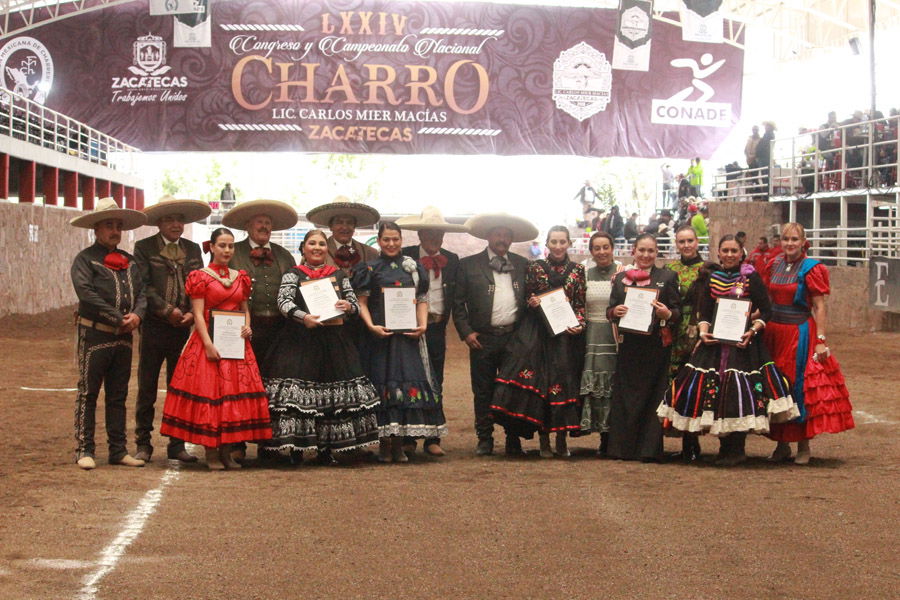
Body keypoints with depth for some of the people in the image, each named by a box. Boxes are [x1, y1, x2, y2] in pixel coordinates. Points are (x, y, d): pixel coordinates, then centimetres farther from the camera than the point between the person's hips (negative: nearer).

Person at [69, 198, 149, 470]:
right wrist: (119, 319, -16)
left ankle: (118, 450, 15)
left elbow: (142, 291, 10)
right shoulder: (85, 259, -3)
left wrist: (137, 315, -12)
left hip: (123, 336, 6)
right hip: (94, 335, -6)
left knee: (118, 395, 10)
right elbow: (86, 293, -16)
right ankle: (84, 450, 1)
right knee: (88, 393, -3)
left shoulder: (129, 261, 16)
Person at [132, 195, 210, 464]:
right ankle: (143, 444, 9)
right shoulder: (144, 248, 1)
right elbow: (143, 285, -8)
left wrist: (192, 314, -8)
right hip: (154, 328, -3)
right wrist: (168, 310, -15)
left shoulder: (193, 250, 13)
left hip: (184, 328, 3)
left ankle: (177, 444, 13)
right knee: (147, 389, 2)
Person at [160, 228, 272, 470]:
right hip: (209, 341, -5)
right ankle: (211, 454, -1)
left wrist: (247, 326, -2)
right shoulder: (201, 277, -1)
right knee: (208, 394, -6)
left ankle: (227, 452, 10)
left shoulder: (240, 277, 13)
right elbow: (198, 314, -7)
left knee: (235, 393, 3)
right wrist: (208, 344, -18)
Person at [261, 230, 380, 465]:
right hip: (300, 339, -3)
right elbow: (283, 301, -9)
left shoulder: (339, 275, 16)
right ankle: (296, 448, -4)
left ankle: (326, 448, 7)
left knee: (333, 392, -2)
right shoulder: (293, 275, 6)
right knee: (297, 391, -11)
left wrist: (348, 306, -10)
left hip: (334, 341, 3)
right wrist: (303, 317, -27)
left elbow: (355, 305, 14)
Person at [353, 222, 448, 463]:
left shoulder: (413, 268, 13)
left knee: (408, 382, -3)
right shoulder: (370, 269, 5)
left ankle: (399, 443, 4)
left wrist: (422, 325, -4)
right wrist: (371, 326, -15)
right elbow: (362, 302, 0)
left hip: (408, 335, 2)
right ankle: (383, 444, 2)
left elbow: (422, 300, 12)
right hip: (379, 335, -2)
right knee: (382, 382, -3)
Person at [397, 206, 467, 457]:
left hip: (437, 328, 3)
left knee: (435, 385, 6)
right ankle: (407, 439, 7)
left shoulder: (452, 260, 9)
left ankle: (432, 439, 10)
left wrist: (443, 321, -1)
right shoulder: (405, 257, -1)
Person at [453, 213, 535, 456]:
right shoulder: (469, 265, 4)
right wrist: (466, 332, -6)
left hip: (514, 336, 2)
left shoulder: (522, 265, 13)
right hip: (483, 338, -2)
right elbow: (458, 302, 3)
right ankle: (484, 439, 12)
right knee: (483, 391, 3)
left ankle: (513, 440, 12)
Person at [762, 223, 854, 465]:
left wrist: (821, 341, -15)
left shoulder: (810, 268, -7)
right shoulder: (775, 265, 8)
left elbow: (820, 307, -10)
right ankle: (782, 444, 17)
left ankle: (803, 447, 8)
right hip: (774, 332, 5)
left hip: (800, 333, -5)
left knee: (801, 389, -1)